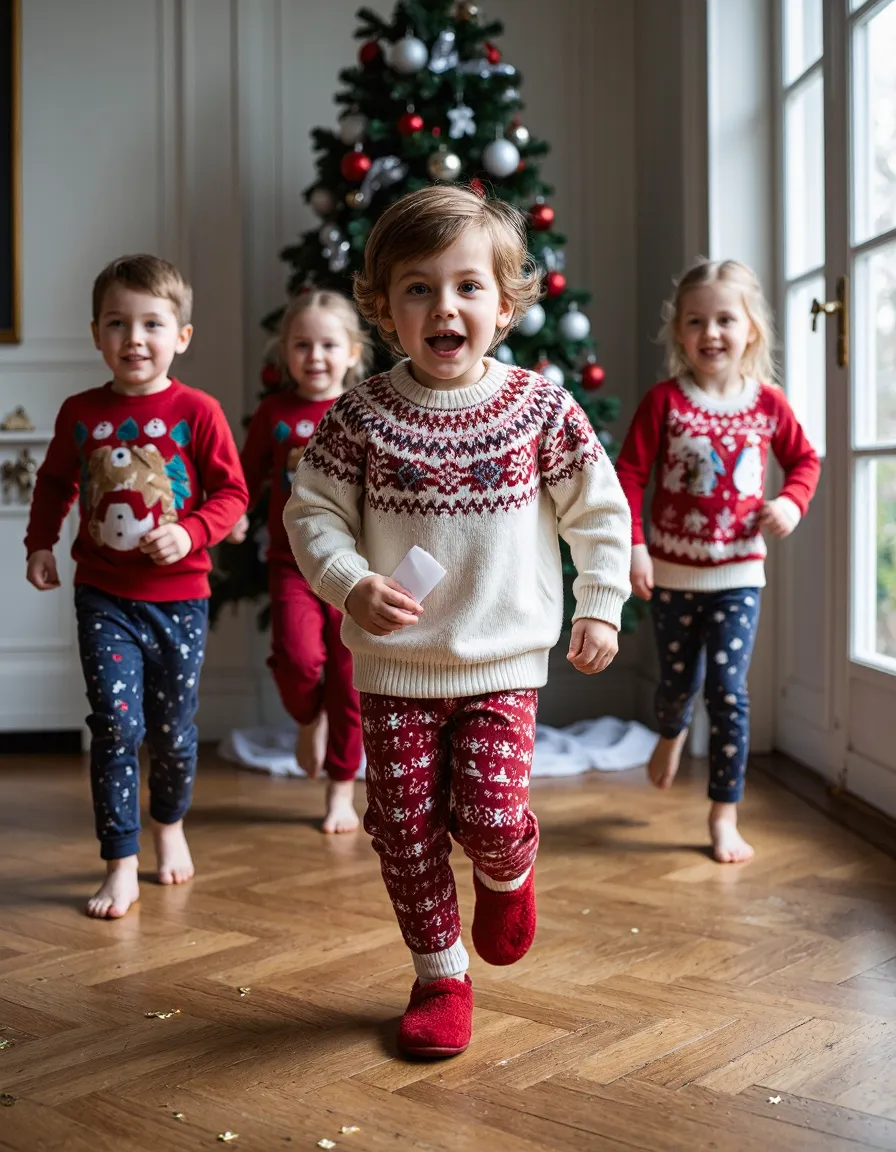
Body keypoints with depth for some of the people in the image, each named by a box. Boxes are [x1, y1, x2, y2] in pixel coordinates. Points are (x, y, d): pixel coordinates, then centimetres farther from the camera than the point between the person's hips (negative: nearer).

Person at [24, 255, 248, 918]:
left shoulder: (196, 412, -7)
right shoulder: (80, 413, 2)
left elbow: (231, 492, -4)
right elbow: (55, 482, 17)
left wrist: (190, 533, -19)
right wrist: (40, 543, 7)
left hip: (179, 597, -1)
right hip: (104, 596, 1)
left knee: (173, 731, 10)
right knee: (115, 723, -9)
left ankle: (170, 825, 40)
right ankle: (122, 866, 3)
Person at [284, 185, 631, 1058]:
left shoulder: (541, 408, -4)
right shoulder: (360, 416, -4)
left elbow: (599, 510, 5)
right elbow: (312, 513, 0)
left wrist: (600, 607, 2)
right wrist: (351, 585, -16)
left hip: (502, 665, -1)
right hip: (394, 666, 1)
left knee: (490, 817, -11)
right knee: (405, 828, 5)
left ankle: (508, 875, 27)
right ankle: (440, 976, 26)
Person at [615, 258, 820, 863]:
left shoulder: (769, 403, -2)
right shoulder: (665, 400, -9)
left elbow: (805, 459, 12)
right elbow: (630, 474, -8)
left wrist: (792, 501, -7)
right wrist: (633, 544, -16)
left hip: (738, 572, 0)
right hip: (672, 570, 0)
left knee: (728, 690, -3)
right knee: (678, 681, 15)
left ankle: (725, 816, 8)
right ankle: (672, 734, 52)